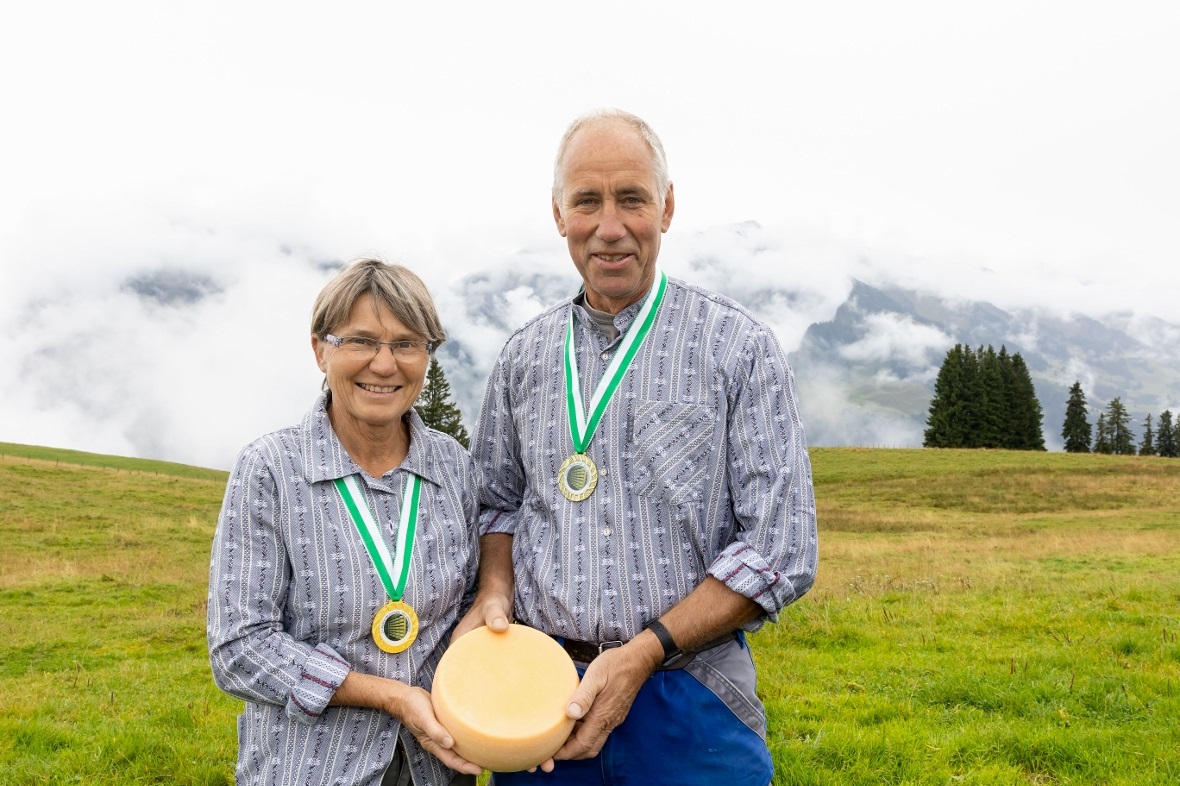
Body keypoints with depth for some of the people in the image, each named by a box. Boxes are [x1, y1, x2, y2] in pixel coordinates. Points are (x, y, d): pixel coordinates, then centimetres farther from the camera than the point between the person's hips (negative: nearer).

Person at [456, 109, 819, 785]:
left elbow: (782, 550, -10)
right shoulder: (526, 355, 6)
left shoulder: (740, 347, -6)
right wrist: (494, 593, -4)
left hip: (689, 705, -3)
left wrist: (642, 654, -16)